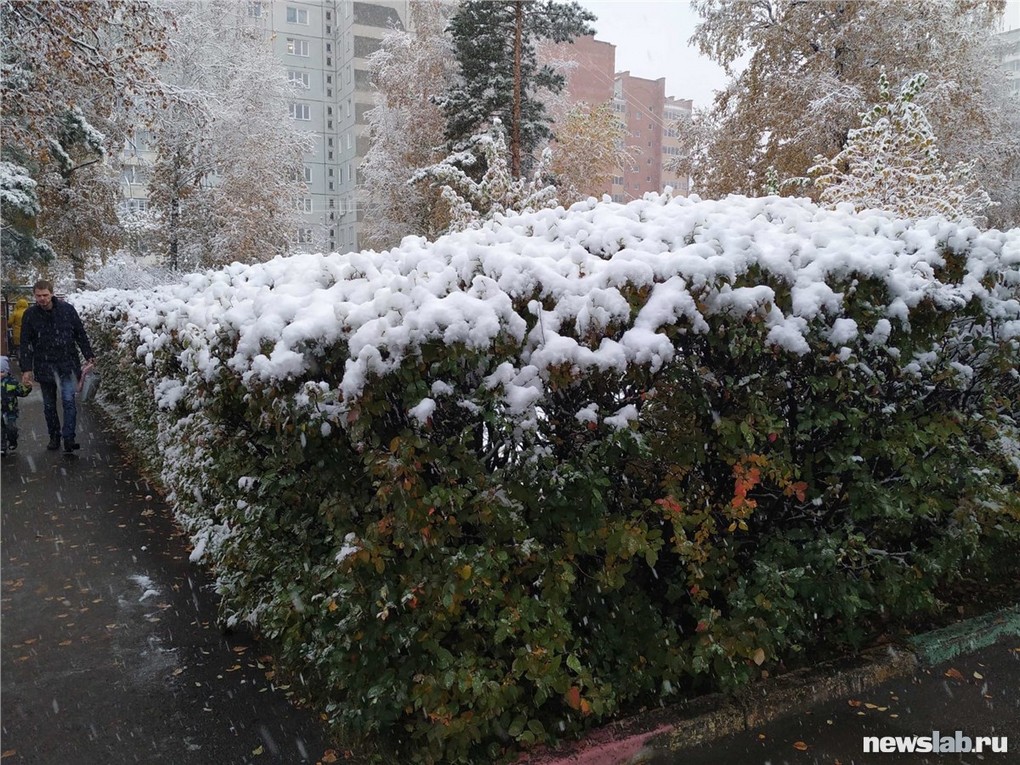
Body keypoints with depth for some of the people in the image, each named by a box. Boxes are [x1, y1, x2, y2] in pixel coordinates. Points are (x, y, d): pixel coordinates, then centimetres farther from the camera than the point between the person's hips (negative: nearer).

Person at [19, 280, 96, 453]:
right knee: (49, 405, 11)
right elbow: (26, 344, 0)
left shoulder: (67, 309, -4)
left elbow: (80, 334, 5)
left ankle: (69, 439, -9)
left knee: (68, 400, -11)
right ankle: (54, 437, 24)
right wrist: (26, 369, -4)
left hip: (67, 364, -1)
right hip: (44, 366, 1)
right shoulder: (30, 315, -3)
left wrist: (89, 356, 1)